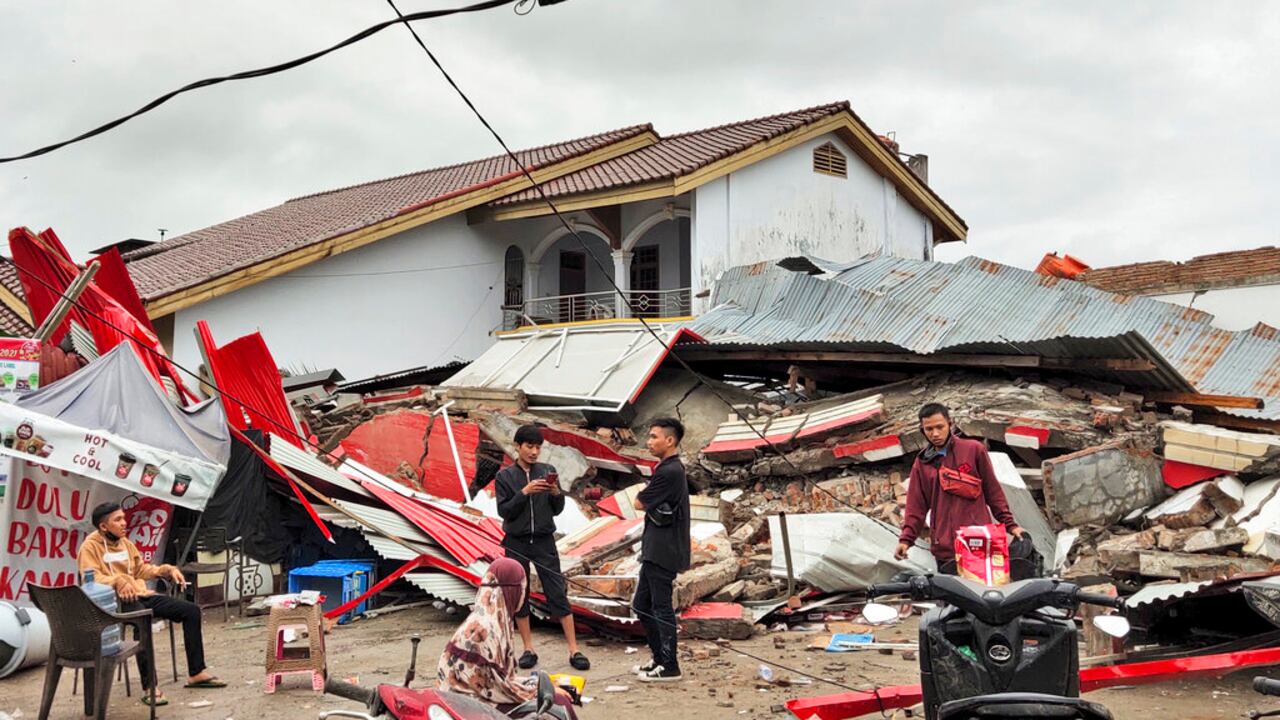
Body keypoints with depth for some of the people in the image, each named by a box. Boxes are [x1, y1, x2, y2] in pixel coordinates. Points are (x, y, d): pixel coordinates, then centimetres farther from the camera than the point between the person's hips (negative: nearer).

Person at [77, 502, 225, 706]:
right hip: (116, 600, -8)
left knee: (191, 610, -3)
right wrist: (118, 581, -34)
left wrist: (168, 570, 10)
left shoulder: (125, 542, 17)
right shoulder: (90, 546, -6)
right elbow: (92, 579, -19)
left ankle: (196, 672, 3)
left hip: (140, 594, 8)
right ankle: (149, 687, -38)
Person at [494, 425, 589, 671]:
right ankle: (528, 649, 16)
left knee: (558, 595, -2)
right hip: (516, 543, 0)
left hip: (544, 542, 0)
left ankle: (574, 650, 0)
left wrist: (556, 493, -15)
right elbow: (504, 511, -7)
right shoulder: (505, 476, -1)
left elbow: (557, 510, 5)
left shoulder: (547, 471, 2)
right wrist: (525, 492, -18)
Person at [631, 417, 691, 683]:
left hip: (662, 552, -10)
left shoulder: (669, 472, -18)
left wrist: (643, 493, 5)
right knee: (642, 605, 16)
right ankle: (660, 658, 24)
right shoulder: (672, 469, 15)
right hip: (655, 550, 10)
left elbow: (639, 503, -12)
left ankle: (669, 666, 3)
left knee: (661, 608, -4)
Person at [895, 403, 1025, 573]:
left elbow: (993, 491, 7)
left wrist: (1010, 525, 3)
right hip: (945, 549, 2)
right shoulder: (921, 464, 11)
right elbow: (916, 507, 9)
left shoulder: (974, 450, 4)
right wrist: (906, 539, -3)